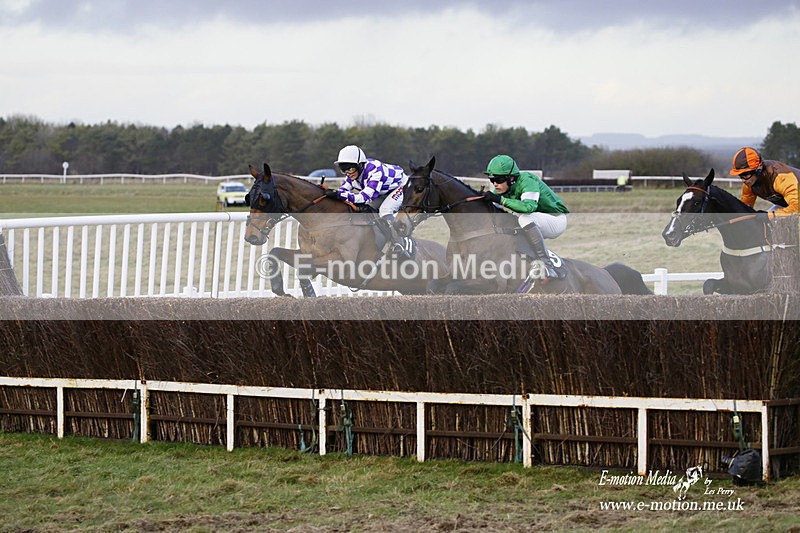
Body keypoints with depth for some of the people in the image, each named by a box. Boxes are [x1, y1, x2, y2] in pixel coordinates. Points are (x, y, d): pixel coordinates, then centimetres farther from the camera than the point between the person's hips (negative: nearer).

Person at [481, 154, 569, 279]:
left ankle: (547, 267, -35)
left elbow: (529, 206, -43)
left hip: (556, 219, -9)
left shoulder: (527, 180, -25)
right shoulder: (504, 188, -3)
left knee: (525, 219, -36)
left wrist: (501, 200, -41)